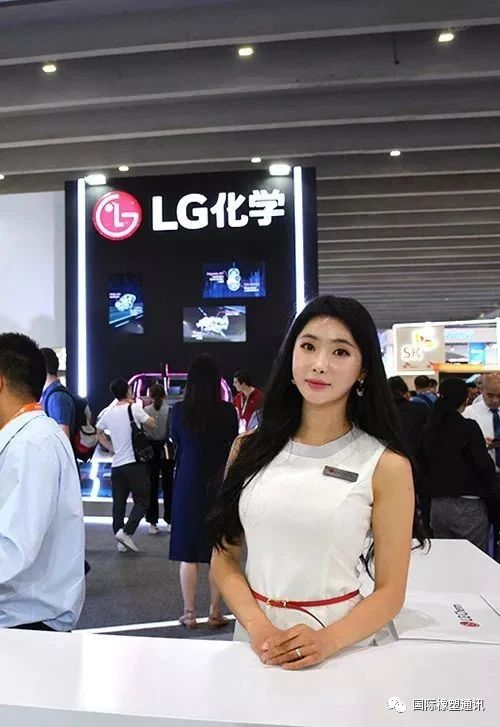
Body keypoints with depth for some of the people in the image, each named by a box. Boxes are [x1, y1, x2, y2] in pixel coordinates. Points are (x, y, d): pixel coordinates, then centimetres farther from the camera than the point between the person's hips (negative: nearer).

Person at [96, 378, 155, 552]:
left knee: (118, 503, 10)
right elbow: (151, 424, 1)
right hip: (135, 463, -5)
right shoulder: (134, 408, -9)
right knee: (141, 501, 4)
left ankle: (121, 541, 13)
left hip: (116, 465, 5)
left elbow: (98, 432, 19)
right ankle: (126, 531, -12)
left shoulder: (108, 413, 7)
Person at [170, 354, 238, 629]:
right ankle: (215, 613, 16)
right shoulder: (228, 411, -10)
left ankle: (189, 612, 16)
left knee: (187, 552, 9)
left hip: (187, 485, 1)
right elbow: (232, 447, 2)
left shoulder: (179, 410, -7)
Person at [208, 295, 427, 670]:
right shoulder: (250, 447, -3)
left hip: (339, 644, -2)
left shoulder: (385, 466, -10)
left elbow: (390, 591, -8)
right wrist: (258, 626, -16)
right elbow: (224, 557, 0)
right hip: (254, 640, 3)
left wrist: (328, 641, -24)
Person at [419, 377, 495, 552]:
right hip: (467, 505, -5)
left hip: (437, 506, 6)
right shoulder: (469, 427, -11)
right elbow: (484, 464, -12)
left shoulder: (429, 429, 5)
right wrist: (489, 491, 3)